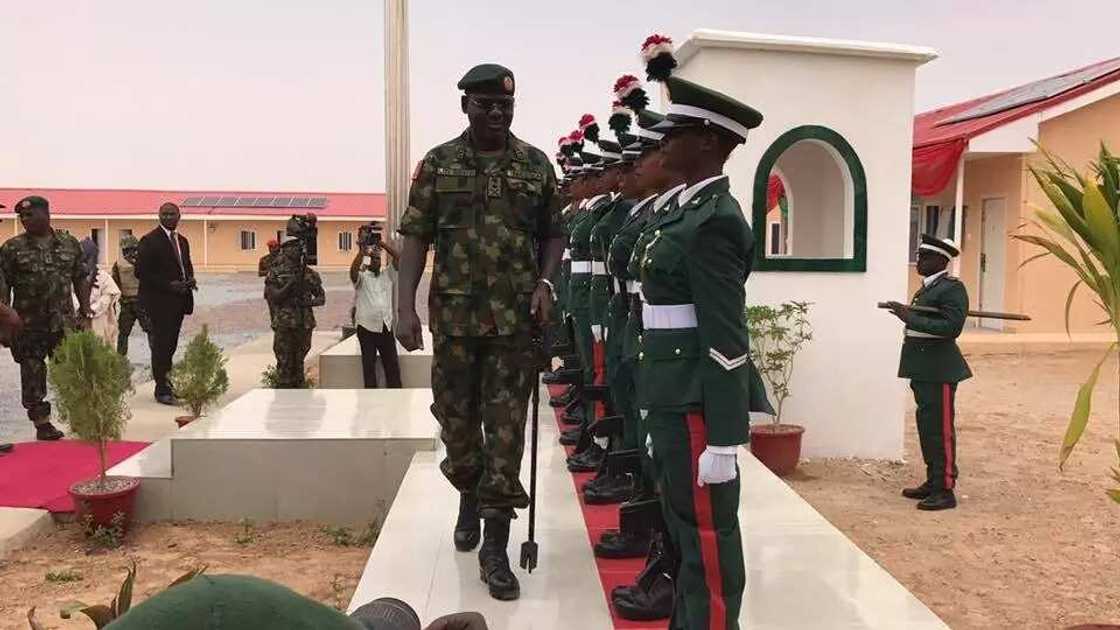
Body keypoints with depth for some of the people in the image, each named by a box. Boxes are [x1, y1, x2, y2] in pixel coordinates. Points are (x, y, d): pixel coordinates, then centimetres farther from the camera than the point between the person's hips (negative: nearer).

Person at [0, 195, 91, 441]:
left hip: (64, 322, 1)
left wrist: (85, 311, 4)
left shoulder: (70, 244, 6)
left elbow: (80, 279, 10)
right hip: (28, 325, -1)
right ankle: (42, 423, 14)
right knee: (32, 375, 4)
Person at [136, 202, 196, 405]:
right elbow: (141, 272, -12)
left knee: (171, 343, 12)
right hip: (159, 301, -7)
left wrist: (190, 279, 3)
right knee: (162, 344, -4)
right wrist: (169, 285, -18)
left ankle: (165, 379, 22)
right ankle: (162, 390, 1)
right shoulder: (150, 241, -8)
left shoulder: (182, 241, 15)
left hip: (178, 300, 7)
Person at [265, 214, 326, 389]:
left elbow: (321, 297, 9)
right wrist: (290, 284, -20)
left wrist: (310, 302, -11)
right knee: (284, 363, 0)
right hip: (284, 324, -3)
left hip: (304, 324, 3)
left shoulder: (310, 274, 5)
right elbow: (273, 297, -9)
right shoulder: (276, 272, -2)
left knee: (298, 362, 11)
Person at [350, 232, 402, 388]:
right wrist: (362, 251, -28)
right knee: (369, 366, 2)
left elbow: (398, 257, -2)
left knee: (392, 365, 3)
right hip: (367, 328, -2)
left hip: (386, 327, 3)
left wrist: (381, 243, -10)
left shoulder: (388, 274, 11)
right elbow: (353, 270, -20)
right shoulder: (361, 277, 3)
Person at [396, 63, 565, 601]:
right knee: (456, 418, 12)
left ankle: (495, 547, 6)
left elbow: (554, 234, 11)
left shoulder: (536, 165, 6)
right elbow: (415, 237, 1)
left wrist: (545, 283, -6)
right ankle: (470, 498, 41)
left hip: (516, 317, 0)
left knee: (506, 427, -1)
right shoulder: (437, 164, 4)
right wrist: (405, 305, -9)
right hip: (454, 314, 1)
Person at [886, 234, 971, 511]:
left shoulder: (952, 288, -13)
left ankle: (945, 491, 3)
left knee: (941, 430, -4)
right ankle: (932, 482, 27)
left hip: (939, 371, -10)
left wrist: (911, 318, -25)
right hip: (923, 369, 10)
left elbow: (951, 327, -24)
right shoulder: (927, 288, 16)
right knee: (927, 427, 16)